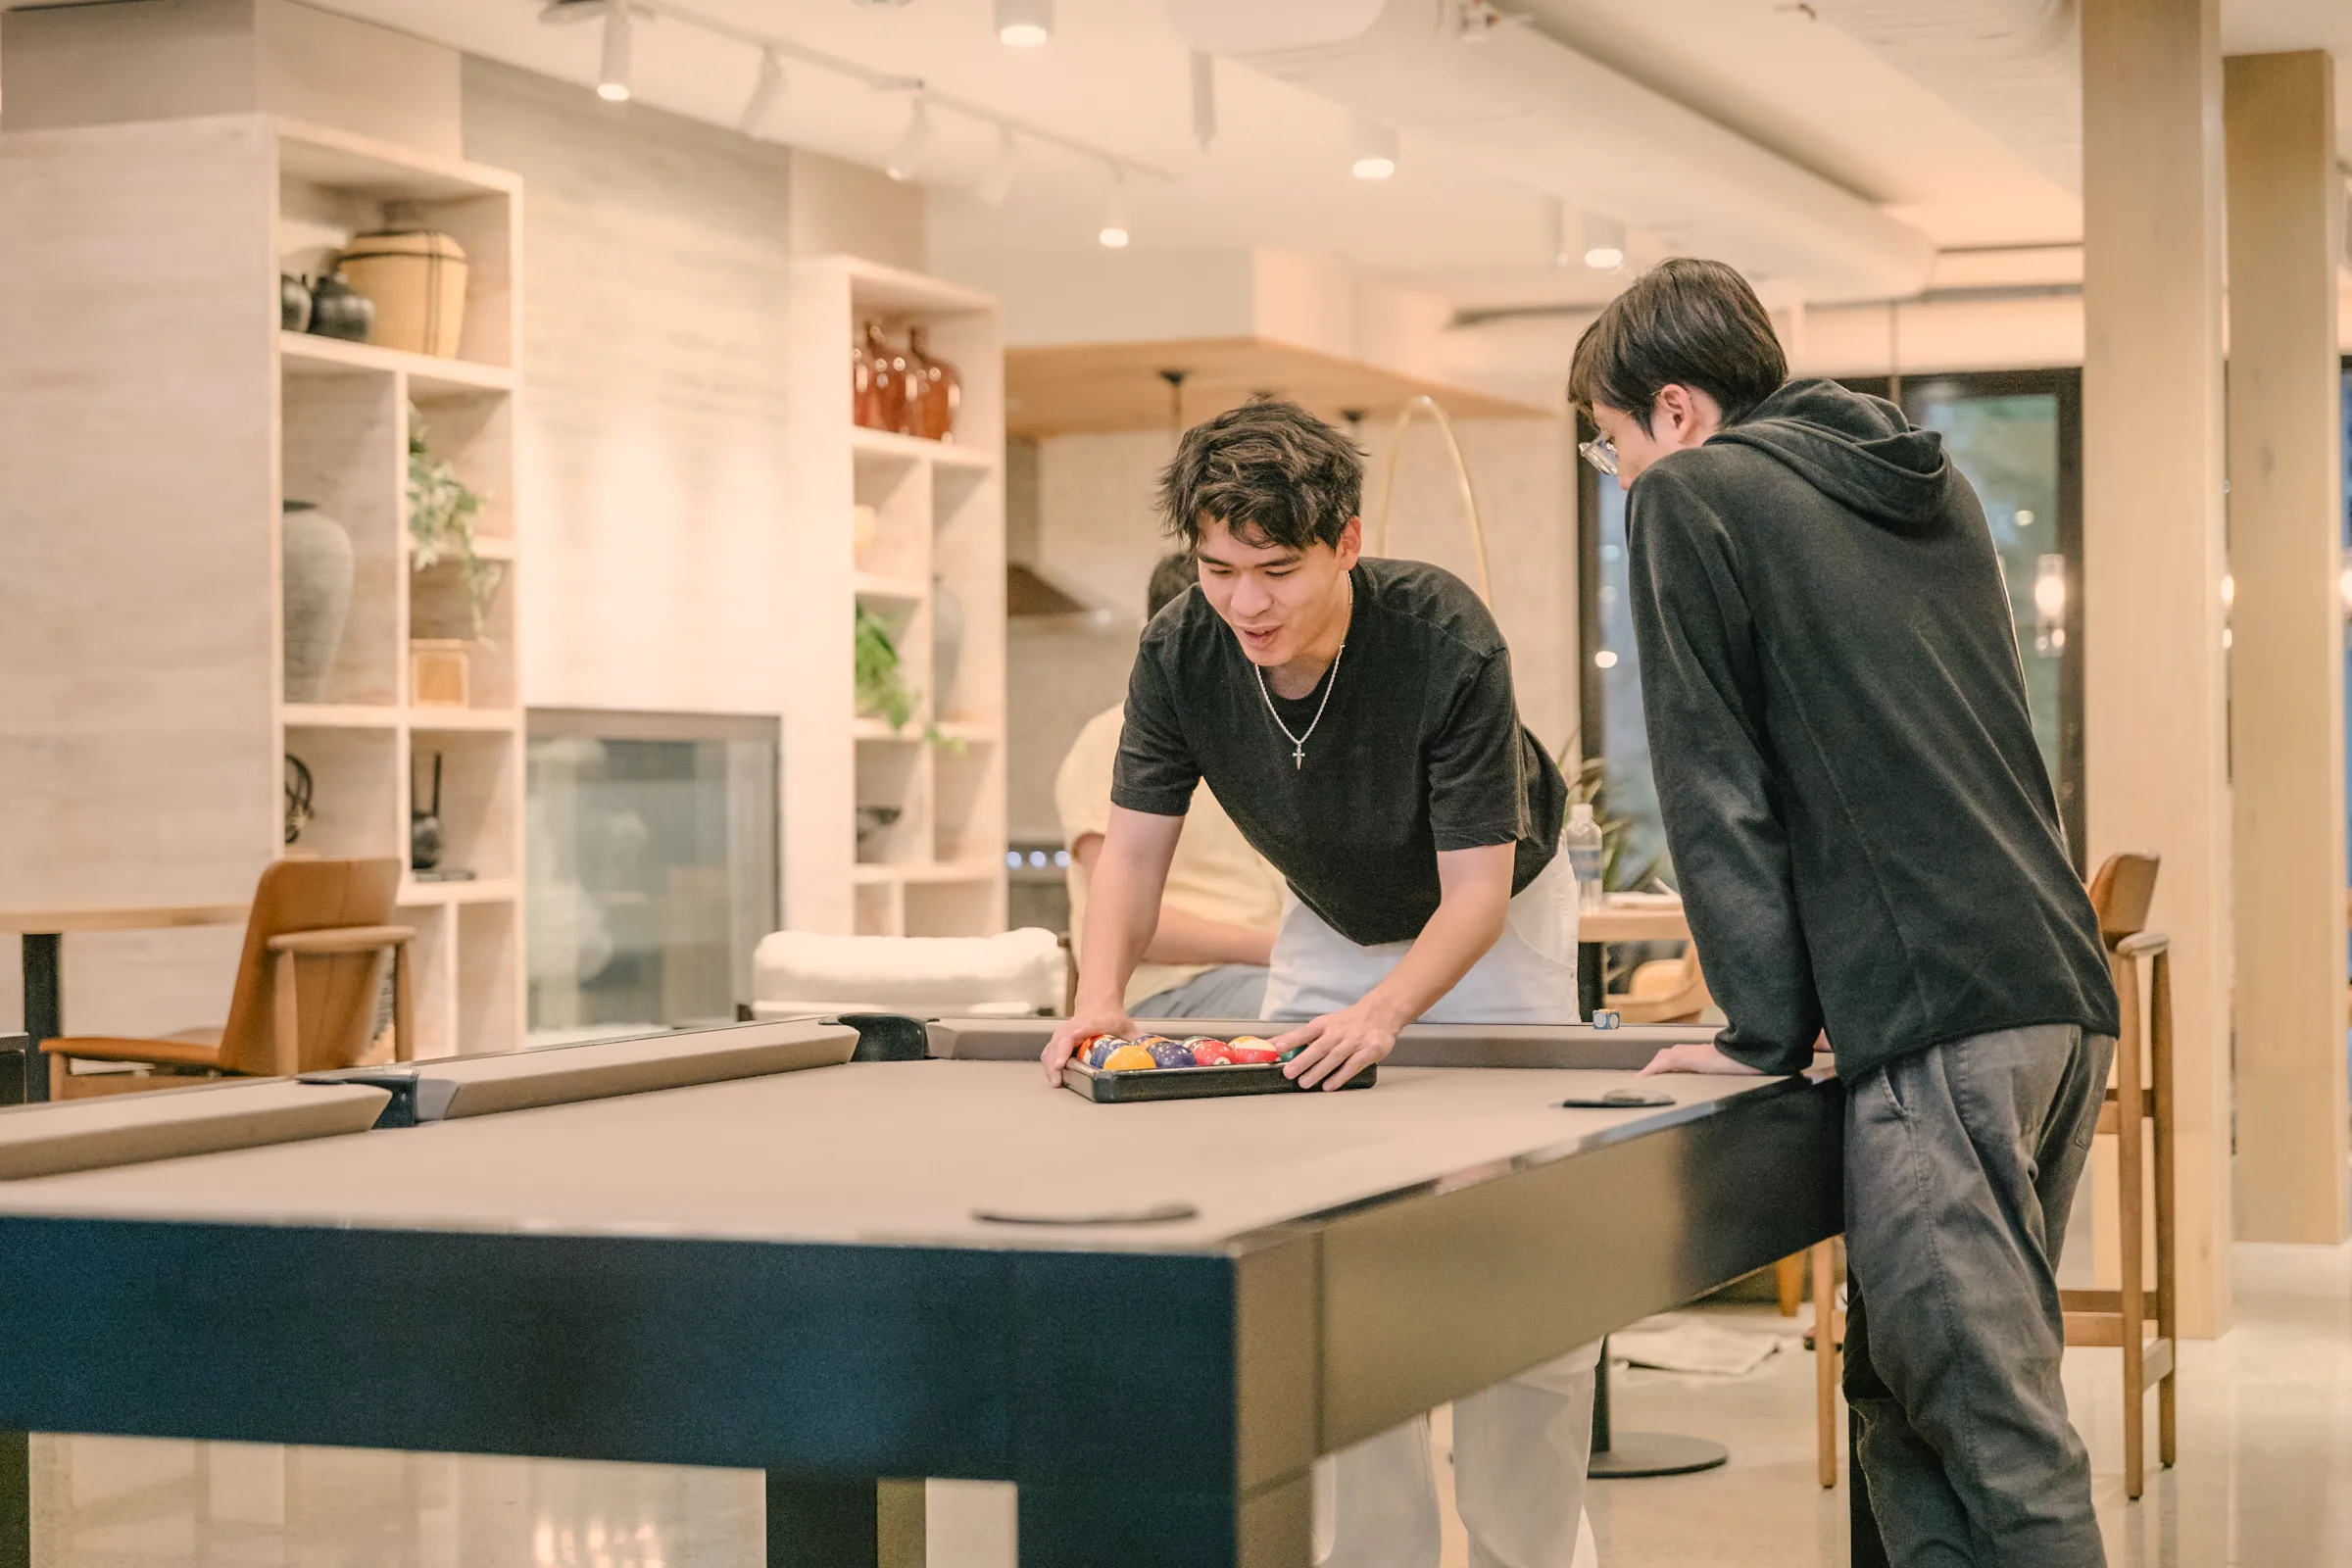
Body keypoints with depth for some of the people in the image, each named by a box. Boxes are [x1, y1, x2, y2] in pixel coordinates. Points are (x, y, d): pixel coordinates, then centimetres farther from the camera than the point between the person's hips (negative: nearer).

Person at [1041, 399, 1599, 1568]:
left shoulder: (1448, 644, -35)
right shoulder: (1180, 655, -24)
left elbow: (1475, 888, -33)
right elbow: (1135, 843, -17)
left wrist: (1385, 1011, -49)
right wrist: (1101, 995, -35)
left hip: (1491, 922, -4)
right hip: (1329, 929, 4)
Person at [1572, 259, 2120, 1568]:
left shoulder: (1690, 495, 2)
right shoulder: (1934, 484, 23)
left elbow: (1714, 786, -3)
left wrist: (1764, 1031, 0)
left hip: (1943, 1016, -8)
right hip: (2067, 988, 8)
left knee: (1997, 1433, -9)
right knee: (1915, 1396, 13)